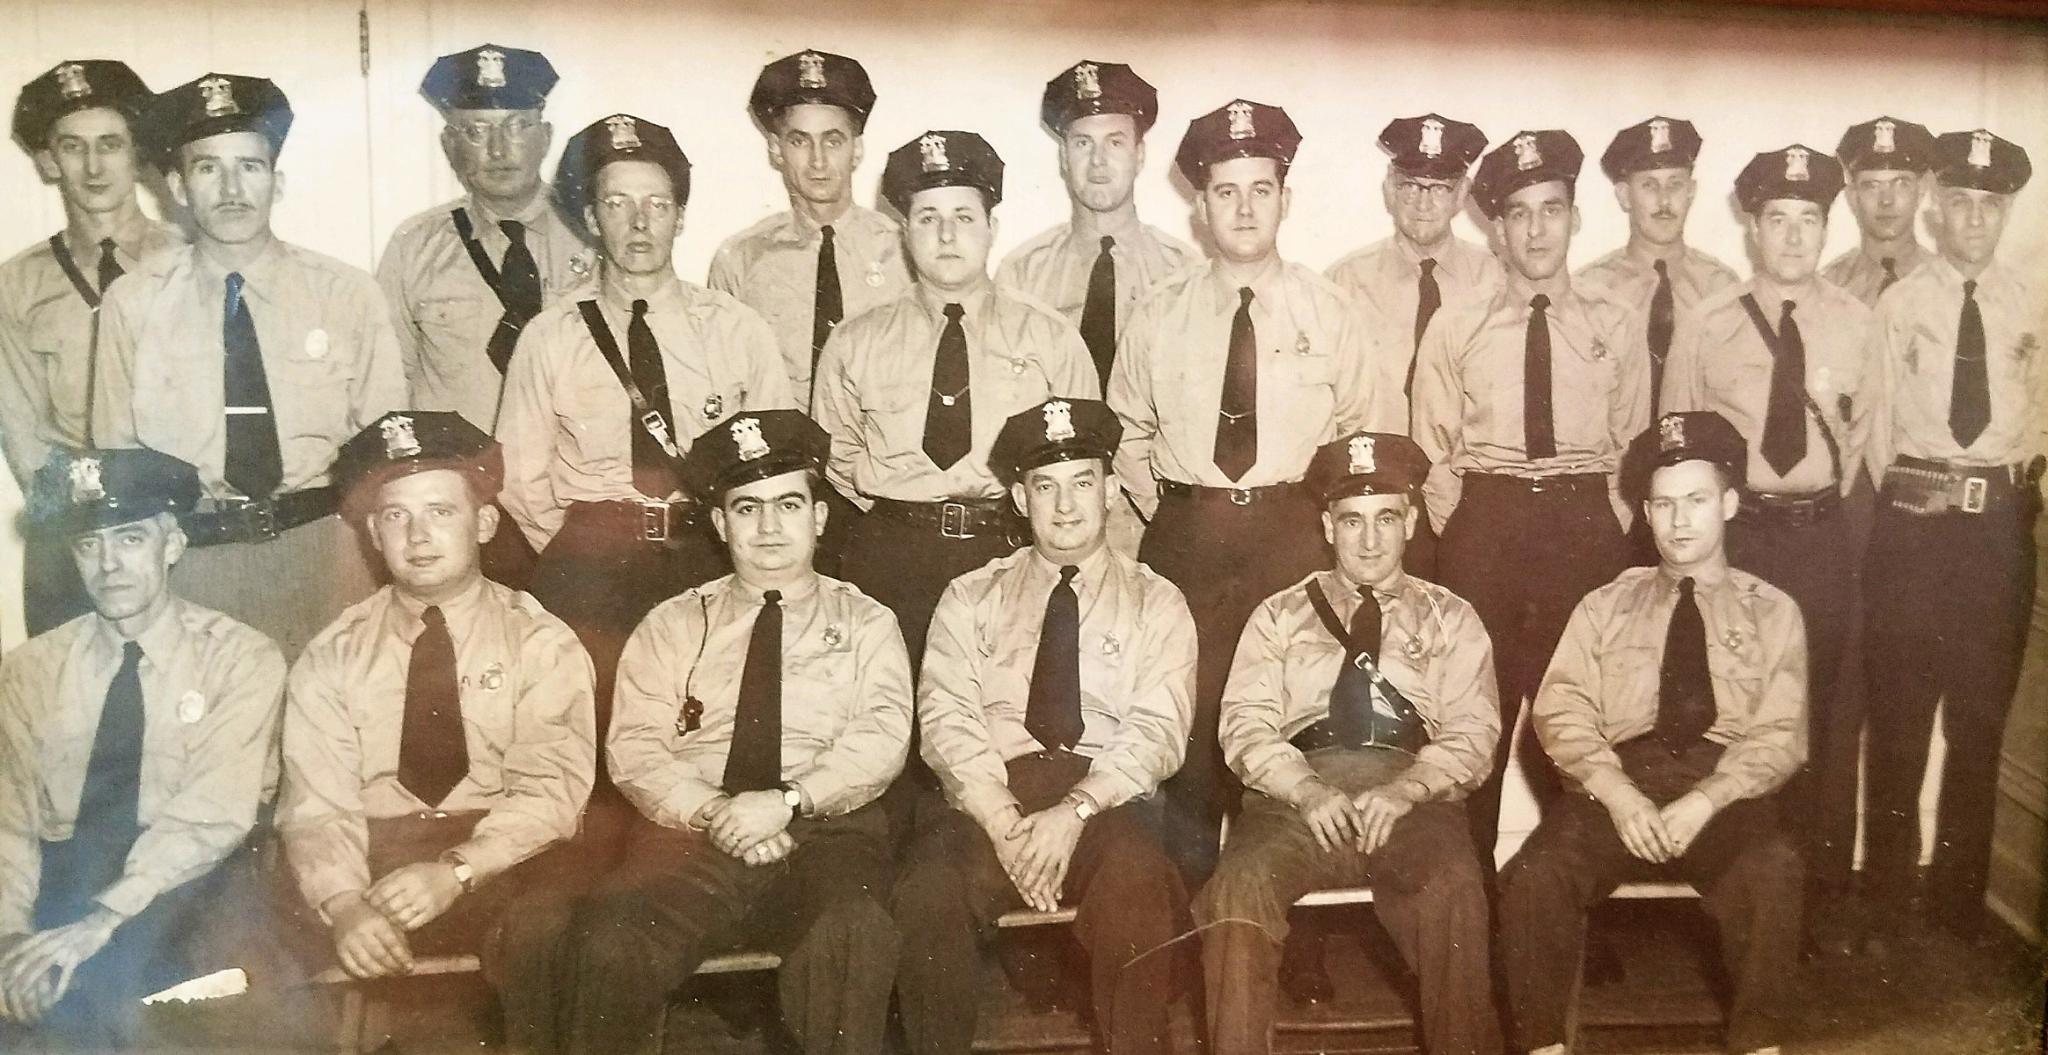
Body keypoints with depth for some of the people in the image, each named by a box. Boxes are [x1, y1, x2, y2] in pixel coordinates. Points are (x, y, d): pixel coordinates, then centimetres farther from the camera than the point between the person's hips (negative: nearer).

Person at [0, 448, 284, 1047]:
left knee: (98, 966, -33)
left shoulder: (242, 660, -3)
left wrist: (100, 920, -27)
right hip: (58, 885, 3)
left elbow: (214, 814, -14)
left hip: (184, 891, -3)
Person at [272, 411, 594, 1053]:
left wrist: (456, 871, -23)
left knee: (543, 928, -33)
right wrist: (345, 903, -21)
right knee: (289, 932, -27)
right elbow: (316, 804, 0)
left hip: (504, 860, -2)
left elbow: (551, 788, -6)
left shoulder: (542, 644, 5)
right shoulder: (331, 659, 10)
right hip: (369, 859, 2)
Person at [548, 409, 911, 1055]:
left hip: (825, 833, -1)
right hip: (690, 833, 1)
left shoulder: (865, 624, 17)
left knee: (850, 939, -35)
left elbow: (881, 740, 1)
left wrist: (787, 801, -15)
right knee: (609, 942, -29)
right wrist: (711, 811, -10)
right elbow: (634, 749, 8)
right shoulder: (672, 626, 19)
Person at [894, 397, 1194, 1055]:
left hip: (1109, 804, -1)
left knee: (1132, 885, -35)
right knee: (928, 894, -31)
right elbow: (948, 723, 3)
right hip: (989, 800, 1)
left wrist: (1072, 813, -16)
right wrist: (1006, 826, -13)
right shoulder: (970, 599, 16)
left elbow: (1156, 734, 0)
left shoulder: (1156, 604, 13)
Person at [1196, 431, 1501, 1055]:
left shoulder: (1450, 618, 20)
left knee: (1452, 887, -34)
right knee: (1240, 885, -32)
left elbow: (1470, 734, 7)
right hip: (1297, 797, 1)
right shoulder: (1280, 615, 20)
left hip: (1413, 801, 0)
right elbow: (1246, 725, 8)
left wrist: (1401, 792, -13)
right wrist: (1309, 792, -13)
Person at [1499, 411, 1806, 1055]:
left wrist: (1706, 801, -14)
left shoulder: (1772, 612, 16)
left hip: (1727, 792, -1)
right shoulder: (1606, 607, 19)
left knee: (1771, 873, -35)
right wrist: (1619, 793, -11)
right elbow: (1560, 713, 7)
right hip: (1615, 783, 1)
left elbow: (1780, 735, 4)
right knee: (1535, 877, -29)